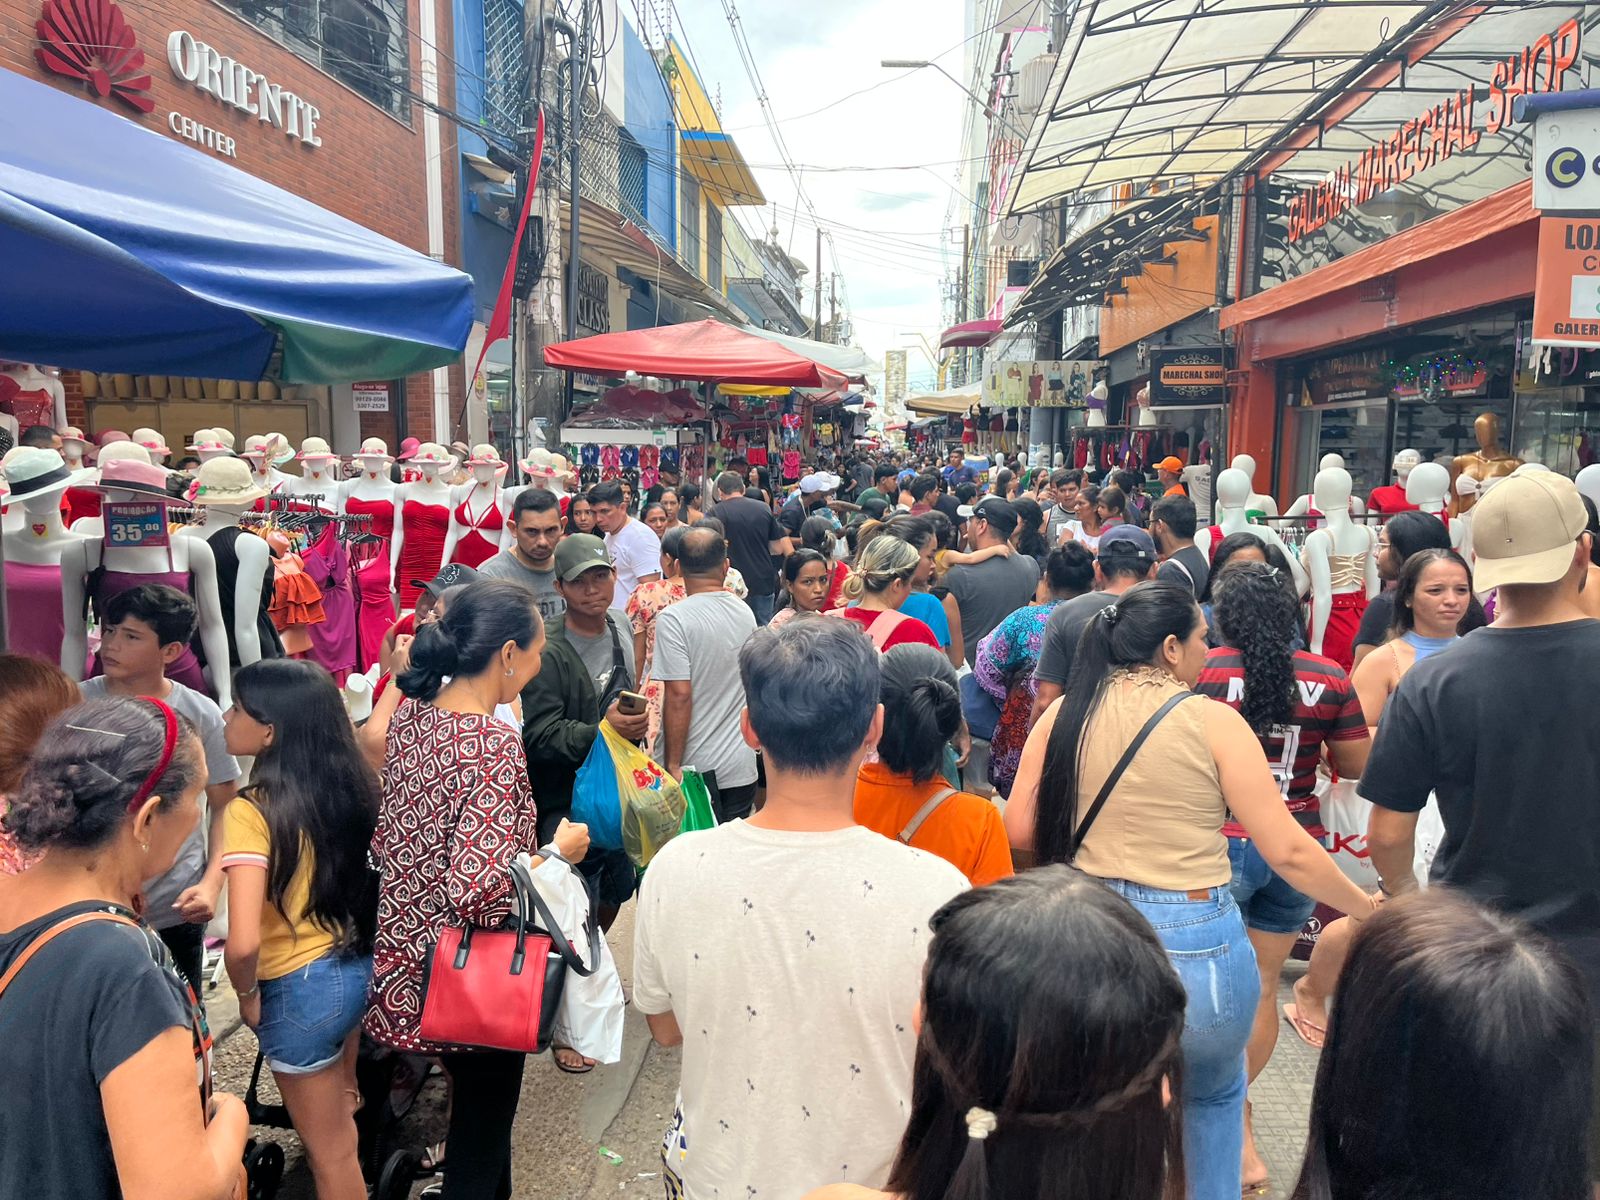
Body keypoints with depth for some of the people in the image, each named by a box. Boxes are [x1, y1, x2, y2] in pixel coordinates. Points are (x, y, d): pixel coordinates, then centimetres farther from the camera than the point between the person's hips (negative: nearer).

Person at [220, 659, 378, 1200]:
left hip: (301, 989, -6)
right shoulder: (352, 785, -6)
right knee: (341, 1111, 33)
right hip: (360, 967, 7)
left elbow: (243, 943, -30)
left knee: (331, 1150, 16)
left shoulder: (251, 811, -25)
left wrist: (247, 994, -11)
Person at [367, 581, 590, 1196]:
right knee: (480, 1141, 13)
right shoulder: (494, 745, -27)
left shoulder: (411, 714, -2)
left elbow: (385, 836, 7)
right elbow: (478, 890, -31)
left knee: (476, 1104, 27)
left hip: (404, 949, 8)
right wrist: (555, 851, -16)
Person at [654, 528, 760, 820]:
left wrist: (673, 766, -12)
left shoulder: (673, 619, -15)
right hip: (743, 765, 5)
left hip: (699, 768, -5)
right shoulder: (745, 613, 4)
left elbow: (679, 696, -18)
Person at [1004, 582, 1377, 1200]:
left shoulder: (1066, 714, 0)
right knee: (1214, 1093, 28)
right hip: (1193, 943, -2)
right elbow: (1288, 852, -9)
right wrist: (1369, 908, 7)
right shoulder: (1212, 721, -8)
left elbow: (1020, 830, 3)